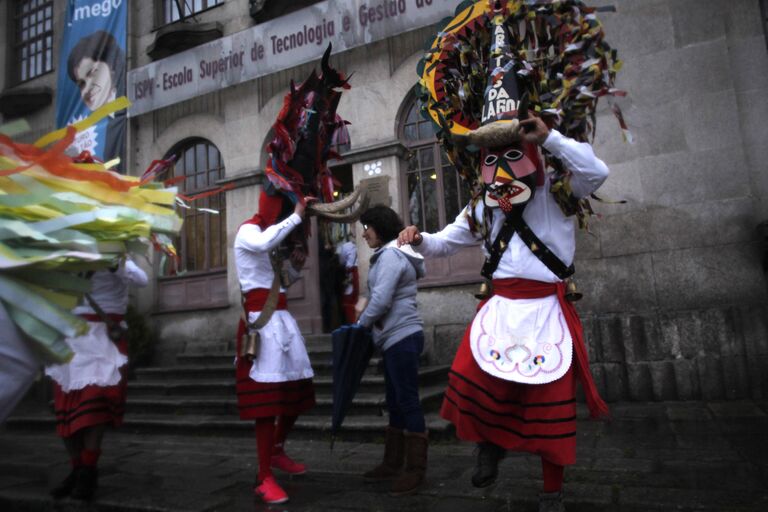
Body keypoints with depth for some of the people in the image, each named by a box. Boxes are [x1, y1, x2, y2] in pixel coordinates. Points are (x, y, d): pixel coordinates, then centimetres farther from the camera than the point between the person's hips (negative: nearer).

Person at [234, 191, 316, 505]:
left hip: (282, 318, 9)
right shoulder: (247, 230, -4)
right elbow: (264, 244, -30)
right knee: (267, 397, -10)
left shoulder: (272, 235, 22)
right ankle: (264, 479, -1)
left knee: (296, 388, 12)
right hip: (261, 320, -9)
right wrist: (297, 216, -23)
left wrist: (295, 264, 7)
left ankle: (277, 451, 33)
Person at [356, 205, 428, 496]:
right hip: (396, 338, 11)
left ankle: (416, 469, 6)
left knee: (408, 401, -3)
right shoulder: (391, 255, 19)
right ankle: (393, 463, 25)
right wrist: (367, 324, 8)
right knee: (396, 402, 15)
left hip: (402, 338, -11)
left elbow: (381, 300, -20)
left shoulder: (390, 255, -13)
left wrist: (360, 325, -6)